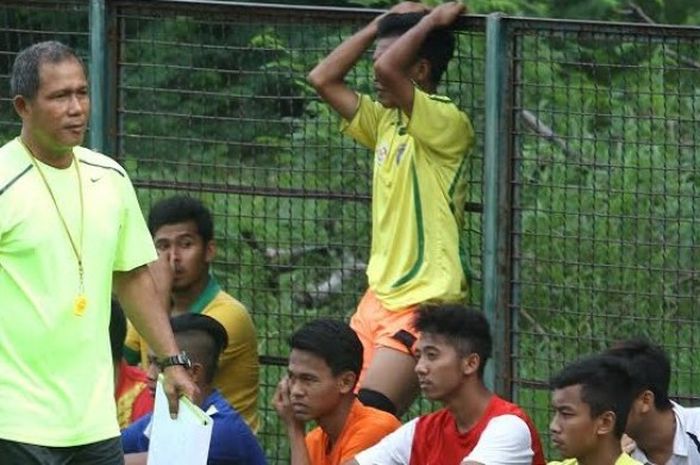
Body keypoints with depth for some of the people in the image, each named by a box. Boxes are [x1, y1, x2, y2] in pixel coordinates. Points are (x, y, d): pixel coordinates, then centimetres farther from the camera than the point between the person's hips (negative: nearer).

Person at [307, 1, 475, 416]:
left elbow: (388, 69, -25)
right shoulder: (387, 121, 13)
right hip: (380, 295, 9)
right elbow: (324, 78, 16)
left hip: (423, 303, -9)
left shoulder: (447, 124, -12)